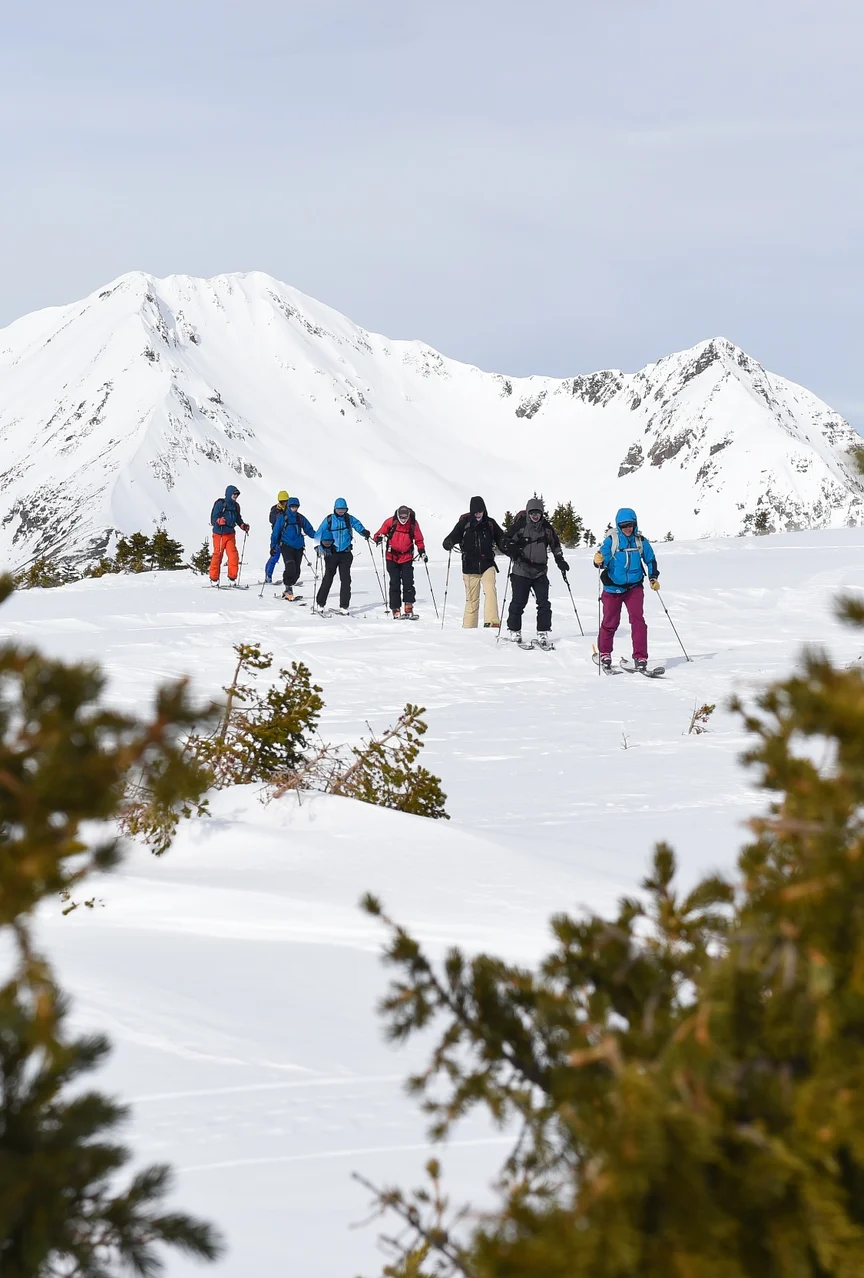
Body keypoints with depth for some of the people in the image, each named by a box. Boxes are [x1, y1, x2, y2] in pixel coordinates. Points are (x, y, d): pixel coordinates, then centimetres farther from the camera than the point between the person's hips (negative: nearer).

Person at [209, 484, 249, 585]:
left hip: (230, 534, 5)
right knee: (218, 555, -3)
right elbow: (214, 518, -12)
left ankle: (232, 577, 2)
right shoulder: (220, 504, -7)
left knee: (233, 555, -6)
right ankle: (214, 578, 5)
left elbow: (238, 519, 24)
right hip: (219, 534, -5)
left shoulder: (235, 506, 13)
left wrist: (244, 526, 7)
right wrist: (219, 521, -33)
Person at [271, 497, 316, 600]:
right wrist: (273, 546, 1)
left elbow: (309, 530, 12)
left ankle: (288, 591, 18)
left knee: (296, 571, 3)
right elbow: (275, 532, 4)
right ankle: (288, 589, -8)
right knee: (290, 568, -21)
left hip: (298, 548, 4)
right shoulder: (282, 518, 1)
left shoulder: (301, 518, 10)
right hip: (286, 546, -4)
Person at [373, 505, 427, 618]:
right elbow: (380, 533, -1)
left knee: (408, 583, -9)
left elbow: (419, 540, 7)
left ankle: (409, 608, -5)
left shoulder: (413, 524, -3)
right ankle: (396, 610, 4)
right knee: (394, 584, 1)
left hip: (407, 558, 0)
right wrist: (379, 538, -23)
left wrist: (422, 551, -4)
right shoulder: (391, 522, -6)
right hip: (392, 557, 0)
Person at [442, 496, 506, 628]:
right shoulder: (464, 523, -3)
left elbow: (501, 540, 14)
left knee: (490, 590, -21)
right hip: (470, 566, -1)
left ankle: (491, 621, -28)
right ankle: (468, 627, 14)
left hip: (487, 565, 1)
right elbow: (449, 540, -5)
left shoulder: (490, 523, 4)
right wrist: (449, 544, -29)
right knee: (472, 599, 3)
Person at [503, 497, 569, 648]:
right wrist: (514, 552, -15)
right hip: (521, 571, -2)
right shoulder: (520, 525, -4)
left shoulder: (546, 527, 6)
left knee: (544, 603, -5)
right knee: (518, 602, -1)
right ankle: (514, 631, 12)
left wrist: (560, 560, 8)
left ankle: (543, 633, -1)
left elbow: (555, 545, 17)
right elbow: (509, 541, 4)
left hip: (540, 572, 2)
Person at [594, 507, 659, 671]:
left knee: (638, 620, -13)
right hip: (613, 588, -1)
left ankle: (640, 657, -12)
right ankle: (604, 653, 30)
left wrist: (653, 578, 2)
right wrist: (599, 560, -40)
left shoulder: (641, 541, 1)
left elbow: (651, 560, 13)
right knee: (610, 622, 8)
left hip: (634, 587, 1)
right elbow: (604, 557, -18)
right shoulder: (611, 540, -8)